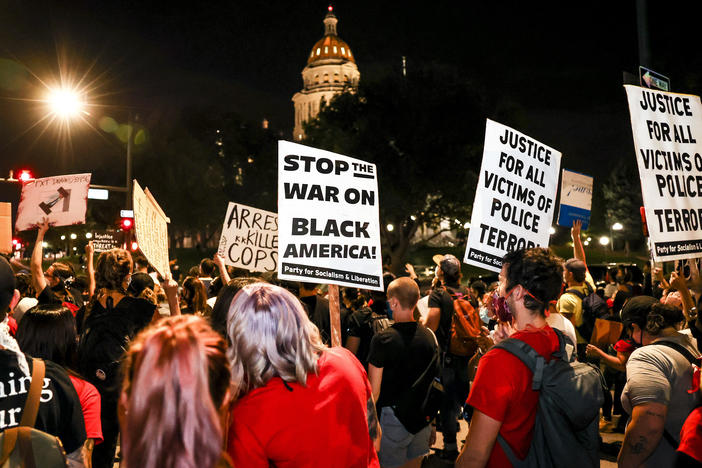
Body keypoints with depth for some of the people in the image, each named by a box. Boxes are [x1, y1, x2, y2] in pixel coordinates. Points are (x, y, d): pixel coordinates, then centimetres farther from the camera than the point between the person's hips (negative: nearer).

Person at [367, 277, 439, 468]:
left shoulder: (383, 339, -17)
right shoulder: (430, 336, -1)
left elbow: (374, 391, -15)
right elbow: (434, 382, 9)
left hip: (393, 418, -5)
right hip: (422, 417, 5)